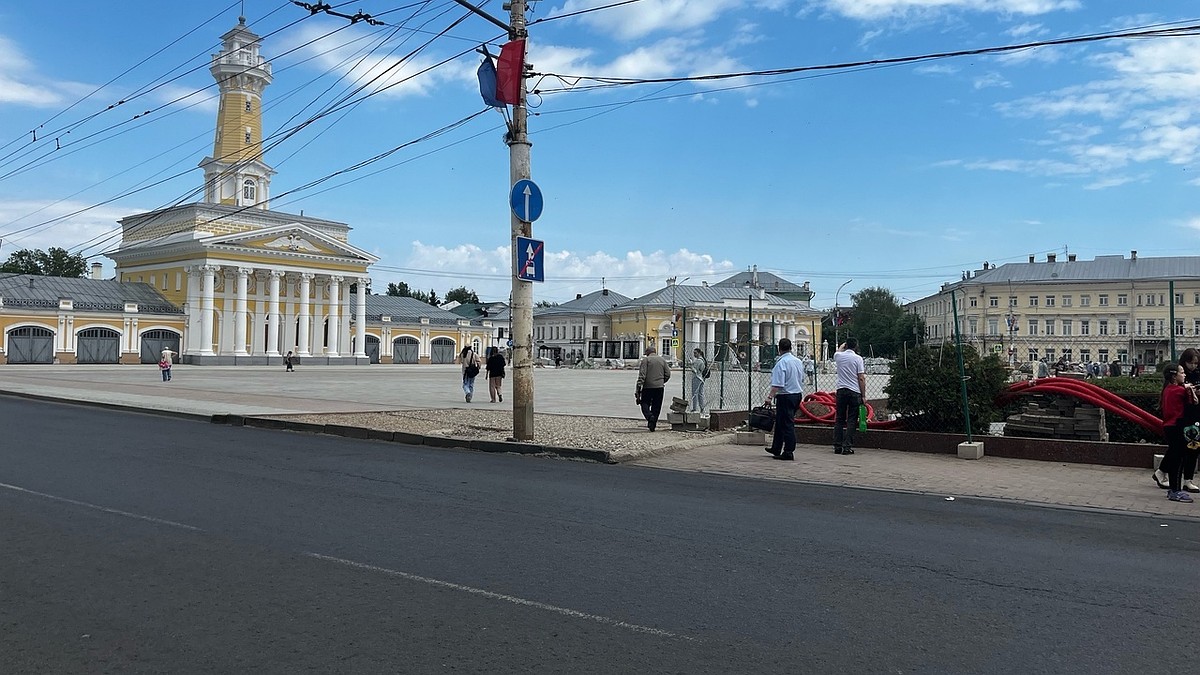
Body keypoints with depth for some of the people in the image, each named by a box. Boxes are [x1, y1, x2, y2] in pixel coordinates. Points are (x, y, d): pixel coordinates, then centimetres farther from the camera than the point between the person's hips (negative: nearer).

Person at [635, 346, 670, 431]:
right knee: (656, 407, 10)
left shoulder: (646, 360, -3)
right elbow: (668, 374, 8)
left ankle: (650, 416, -19)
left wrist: (638, 388, -11)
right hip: (659, 387, 4)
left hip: (648, 386, -4)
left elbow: (642, 375, -11)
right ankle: (653, 424, 10)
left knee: (645, 404, 7)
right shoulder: (662, 360, 10)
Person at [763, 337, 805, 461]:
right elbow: (802, 380, 19)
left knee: (787, 424, -4)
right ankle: (776, 449, 26)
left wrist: (770, 396, -22)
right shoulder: (798, 361, 9)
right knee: (780, 422, 18)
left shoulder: (781, 363, -17)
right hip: (798, 394, 8)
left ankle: (788, 452, -2)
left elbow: (777, 384, -24)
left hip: (785, 396, -8)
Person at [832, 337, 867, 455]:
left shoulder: (839, 356, 3)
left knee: (839, 419, 9)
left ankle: (837, 446, 9)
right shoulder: (858, 358, -6)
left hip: (841, 391, 3)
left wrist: (844, 344, 50)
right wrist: (863, 395, -1)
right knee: (851, 420, 0)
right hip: (854, 392, -3)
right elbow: (861, 379, -8)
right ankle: (847, 446, -3)